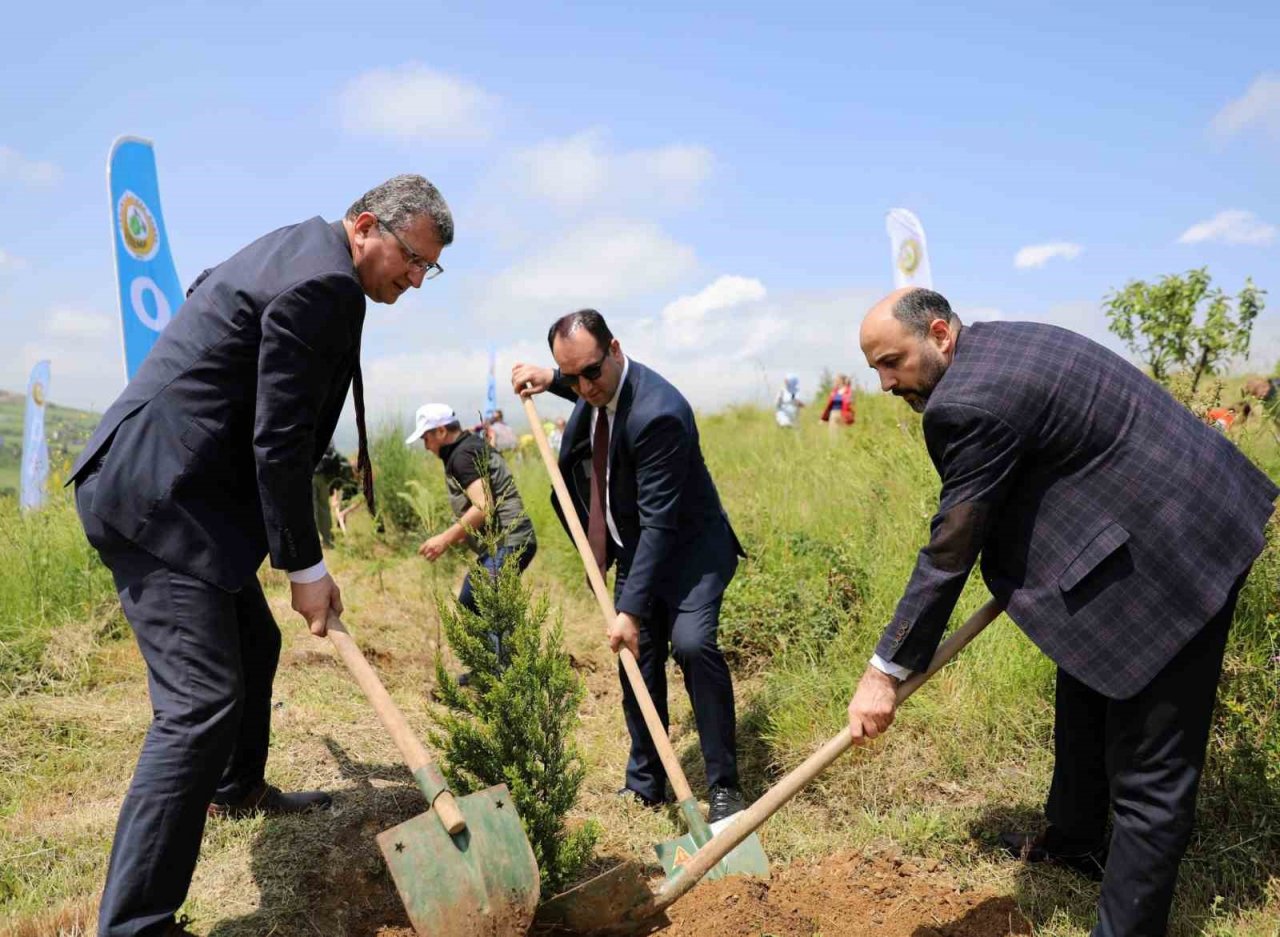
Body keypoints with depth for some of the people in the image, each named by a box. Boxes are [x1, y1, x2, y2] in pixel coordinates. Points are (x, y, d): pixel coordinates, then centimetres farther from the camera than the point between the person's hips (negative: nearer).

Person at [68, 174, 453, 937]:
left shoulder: (301, 247, 14)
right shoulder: (325, 283, -18)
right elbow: (278, 439, -20)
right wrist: (306, 566, -12)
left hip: (170, 484, 11)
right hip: (158, 498, -11)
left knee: (253, 642, 24)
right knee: (203, 699, -13)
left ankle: (236, 788, 46)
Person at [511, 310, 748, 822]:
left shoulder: (659, 413, -31)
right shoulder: (597, 389, -4)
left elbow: (660, 522, -31)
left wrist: (631, 609, -31)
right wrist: (551, 380, 8)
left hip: (690, 543, -8)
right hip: (636, 546, 8)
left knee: (692, 641, -26)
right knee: (638, 656, 9)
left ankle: (724, 786, -13)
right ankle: (645, 782, 23)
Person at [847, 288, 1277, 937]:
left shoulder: (971, 400, -25)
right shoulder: (997, 345, 6)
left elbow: (950, 551, -21)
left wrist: (884, 672, -13)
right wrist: (1021, 573, 9)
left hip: (1172, 560, -11)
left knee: (1148, 770, -2)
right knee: (1084, 698, 26)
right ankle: (1074, 840, 47)